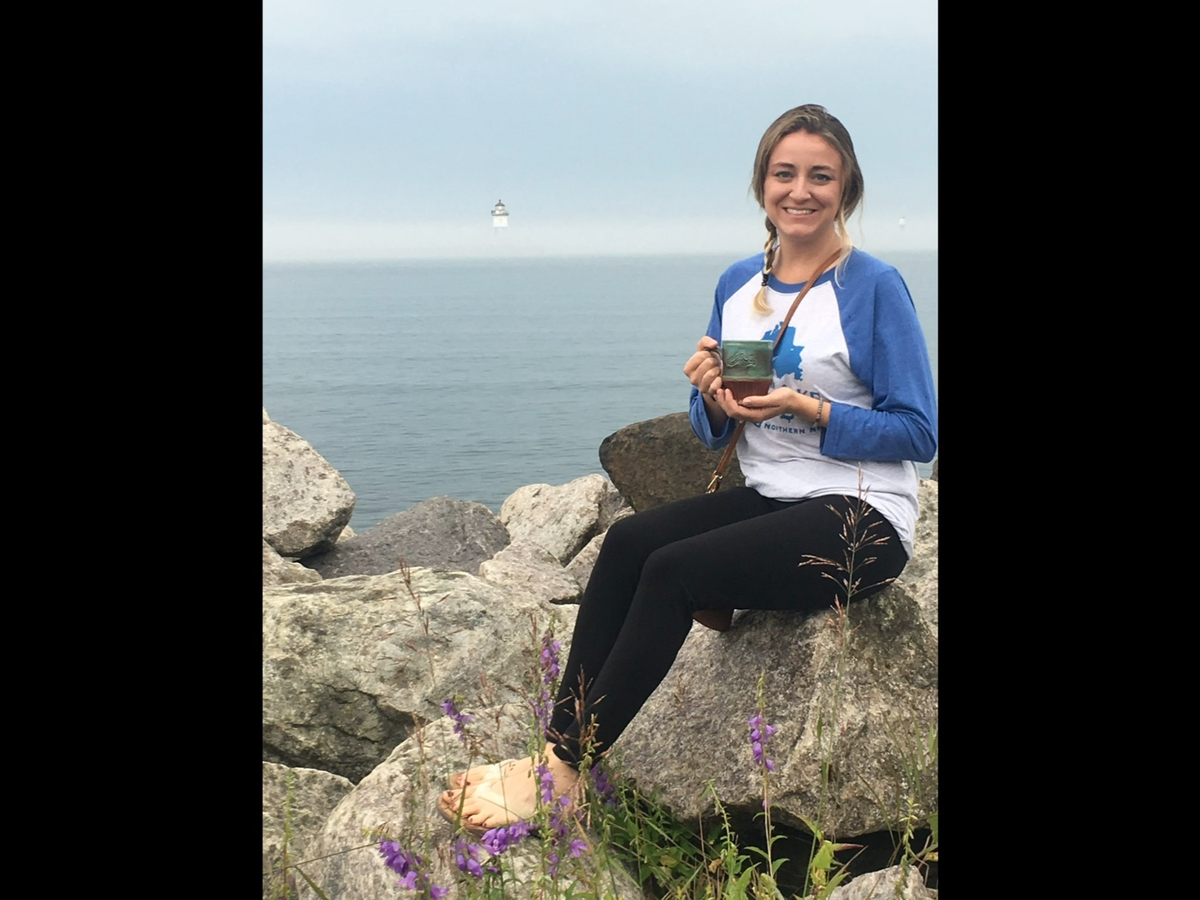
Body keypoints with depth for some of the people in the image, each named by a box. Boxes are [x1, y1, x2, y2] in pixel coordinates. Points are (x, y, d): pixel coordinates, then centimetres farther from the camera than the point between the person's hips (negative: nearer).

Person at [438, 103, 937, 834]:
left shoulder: (875, 288, -9)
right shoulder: (739, 285, 10)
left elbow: (919, 432, -10)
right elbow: (713, 433, 13)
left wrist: (807, 409, -20)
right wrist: (714, 400, -11)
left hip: (863, 521, -6)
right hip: (769, 500, 6)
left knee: (673, 569, -24)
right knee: (628, 541, -18)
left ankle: (563, 773, -19)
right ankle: (559, 741, -18)